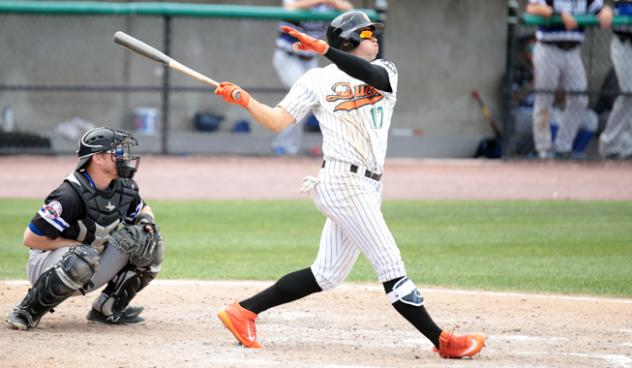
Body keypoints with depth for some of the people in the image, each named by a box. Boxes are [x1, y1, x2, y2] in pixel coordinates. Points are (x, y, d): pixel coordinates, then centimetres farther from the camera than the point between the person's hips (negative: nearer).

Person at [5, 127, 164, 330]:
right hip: (46, 264, -7)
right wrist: (79, 244, -21)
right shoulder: (70, 195, -27)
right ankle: (27, 311, -21)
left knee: (148, 239, -5)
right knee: (84, 256, -41)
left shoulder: (124, 188, -3)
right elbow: (31, 238, -24)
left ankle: (108, 308, 3)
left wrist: (146, 219, -5)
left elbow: (143, 209, 20)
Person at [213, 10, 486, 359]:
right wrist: (243, 99, -8)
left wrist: (324, 48, -22)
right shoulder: (317, 79, 4)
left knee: (327, 275, 9)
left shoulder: (385, 72, 14)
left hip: (367, 187, 7)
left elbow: (372, 75, -12)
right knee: (390, 265, -7)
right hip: (342, 181, -7)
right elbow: (276, 120, 4)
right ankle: (442, 341, -7)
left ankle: (244, 311, 16)